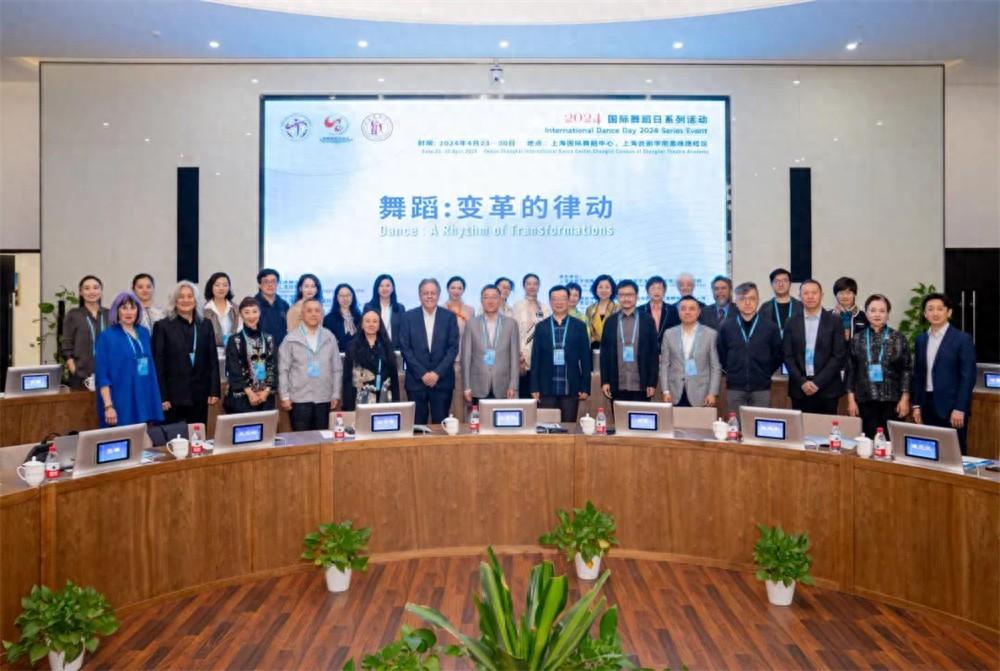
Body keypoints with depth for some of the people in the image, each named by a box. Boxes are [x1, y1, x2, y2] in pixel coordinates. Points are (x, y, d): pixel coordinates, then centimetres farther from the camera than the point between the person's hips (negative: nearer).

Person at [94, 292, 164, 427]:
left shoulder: (144, 333, 10)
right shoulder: (107, 336, -5)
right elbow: (102, 375, -9)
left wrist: (155, 400, 13)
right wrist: (108, 406, -16)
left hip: (144, 402, 5)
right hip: (120, 405, -5)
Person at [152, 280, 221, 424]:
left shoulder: (206, 325, 10)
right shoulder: (163, 326, -1)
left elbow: (213, 360, 8)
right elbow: (158, 364, -4)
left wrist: (214, 391, 2)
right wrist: (161, 397, -9)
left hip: (199, 395, 3)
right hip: (173, 395, -3)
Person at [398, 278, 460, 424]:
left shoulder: (449, 317, 3)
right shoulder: (408, 317, 3)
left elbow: (453, 348, -1)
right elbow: (405, 348, -1)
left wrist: (437, 373, -11)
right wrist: (422, 374, -9)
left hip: (442, 381, 0)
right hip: (416, 381, 0)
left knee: (441, 425, 2)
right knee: (417, 425, 3)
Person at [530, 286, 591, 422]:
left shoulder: (579, 326, 4)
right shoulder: (541, 327, 6)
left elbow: (585, 358, 4)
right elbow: (535, 359, 5)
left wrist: (585, 387, -1)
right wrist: (534, 388, 0)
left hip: (571, 389, 0)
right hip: (546, 389, 1)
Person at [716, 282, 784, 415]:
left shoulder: (770, 327, -1)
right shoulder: (726, 327, 0)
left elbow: (779, 356, 8)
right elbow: (720, 355, 12)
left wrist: (765, 374, 5)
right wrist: (731, 372, 8)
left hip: (761, 389, 0)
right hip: (734, 388, 1)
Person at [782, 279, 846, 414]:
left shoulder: (834, 321, 1)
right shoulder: (792, 322, 6)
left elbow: (839, 356, -4)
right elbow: (788, 356, 3)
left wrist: (818, 382, -10)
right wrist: (802, 382, -8)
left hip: (827, 389, -1)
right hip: (799, 388, 1)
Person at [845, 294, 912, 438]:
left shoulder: (899, 338, 4)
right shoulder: (857, 339, 6)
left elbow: (907, 370, 2)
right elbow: (850, 371, 6)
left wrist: (905, 399, -4)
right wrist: (851, 400, 1)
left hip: (891, 400, -1)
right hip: (865, 401, 1)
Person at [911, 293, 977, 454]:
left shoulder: (962, 338, -5)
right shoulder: (921, 339, 10)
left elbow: (968, 376, -10)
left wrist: (960, 408, -15)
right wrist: (916, 405, 7)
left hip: (951, 406, -4)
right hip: (928, 405, 5)